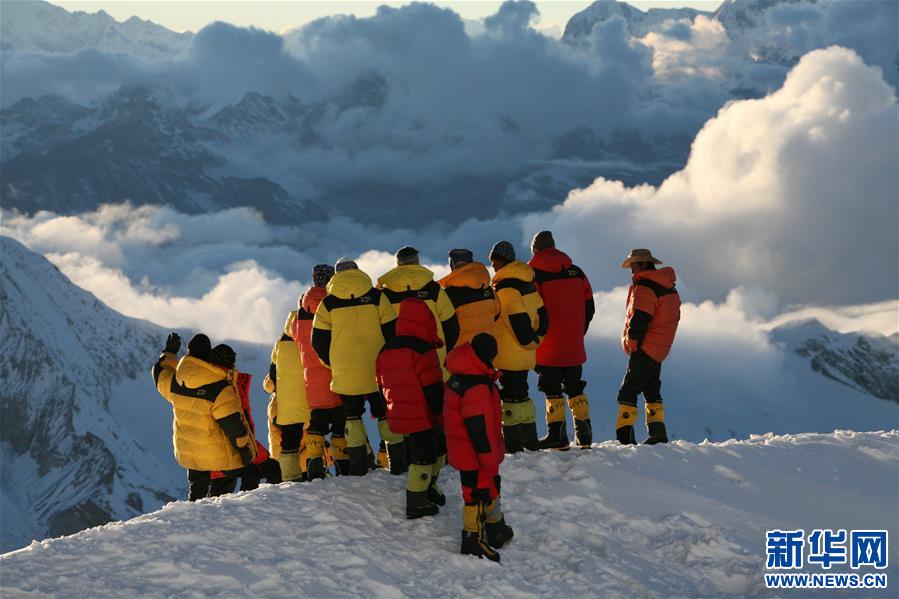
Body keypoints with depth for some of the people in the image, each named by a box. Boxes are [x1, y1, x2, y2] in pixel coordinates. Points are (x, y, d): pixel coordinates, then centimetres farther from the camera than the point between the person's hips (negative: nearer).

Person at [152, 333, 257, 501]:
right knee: (221, 490, 8)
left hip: (187, 453, 6)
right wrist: (246, 448, -7)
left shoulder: (174, 382, -8)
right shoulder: (220, 388, -25)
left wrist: (169, 352, 33)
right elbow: (233, 422, -20)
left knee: (196, 491, 23)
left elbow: (161, 374, 17)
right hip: (218, 454, -6)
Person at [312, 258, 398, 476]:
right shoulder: (376, 297, -1)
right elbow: (392, 332, 1)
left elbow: (319, 342, 2)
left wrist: (333, 364, 18)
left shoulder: (328, 303, 0)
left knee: (352, 416, 11)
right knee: (386, 415, 10)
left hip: (345, 374, 0)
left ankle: (358, 466, 6)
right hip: (378, 371, 0)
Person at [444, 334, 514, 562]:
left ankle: (497, 531, 39)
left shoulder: (457, 379, 5)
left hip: (462, 450, 10)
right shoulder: (477, 388, -28)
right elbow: (479, 427, -27)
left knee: (490, 488, 24)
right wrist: (490, 459, -19)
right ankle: (473, 540, 13)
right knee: (477, 495, 3)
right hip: (474, 457, -10)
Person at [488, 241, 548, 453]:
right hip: (525, 356, 9)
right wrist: (535, 338, 17)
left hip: (509, 355, -9)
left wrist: (528, 342, -13)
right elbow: (541, 313, 16)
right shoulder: (527, 282, 12)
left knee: (511, 395, -4)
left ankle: (513, 445, -3)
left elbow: (518, 318, -23)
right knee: (521, 393, 17)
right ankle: (530, 442, 21)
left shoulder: (505, 286, -17)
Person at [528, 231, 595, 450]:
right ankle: (584, 433, 11)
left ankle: (557, 434, -5)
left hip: (548, 347, -5)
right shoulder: (576, 272, 8)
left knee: (552, 389, 0)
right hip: (574, 346, 5)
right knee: (574, 387, 14)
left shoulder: (534, 274, -9)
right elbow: (589, 307, 11)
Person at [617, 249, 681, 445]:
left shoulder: (645, 287, -15)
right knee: (651, 389, 18)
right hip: (660, 349, 10)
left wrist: (631, 343, -10)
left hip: (645, 348, -10)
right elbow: (672, 317, 19)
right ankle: (658, 432, 16)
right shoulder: (668, 287, 16)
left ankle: (624, 436, -15)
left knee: (628, 391, -9)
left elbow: (639, 319, -21)